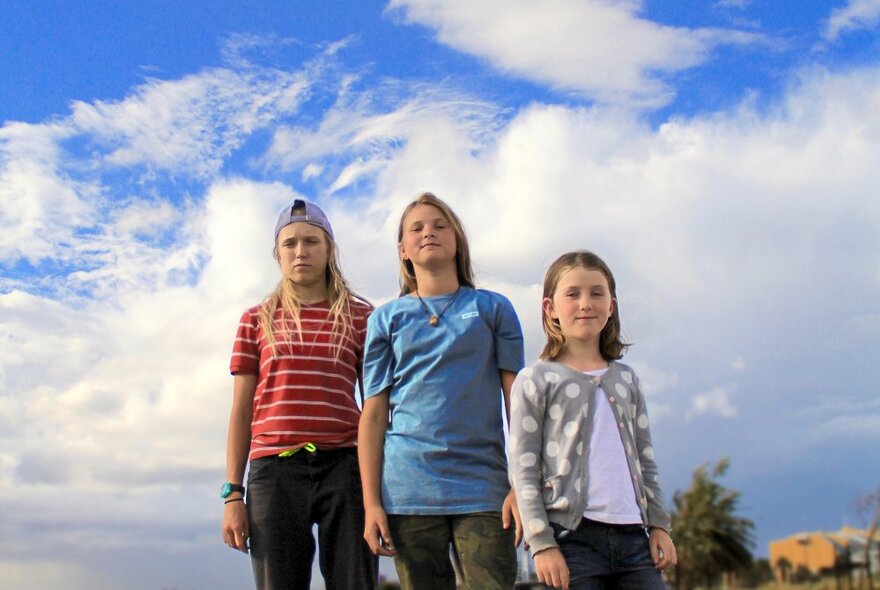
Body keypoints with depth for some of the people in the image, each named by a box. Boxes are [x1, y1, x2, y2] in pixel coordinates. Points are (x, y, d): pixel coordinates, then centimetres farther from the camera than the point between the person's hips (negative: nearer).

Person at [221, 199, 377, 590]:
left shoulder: (360, 317, 10)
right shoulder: (256, 320, 14)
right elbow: (241, 412, 12)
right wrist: (232, 494, 4)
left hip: (344, 467, -1)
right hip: (273, 471, 1)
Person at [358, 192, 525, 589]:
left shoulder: (493, 308, 10)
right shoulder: (386, 318, 11)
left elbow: (516, 403, 5)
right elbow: (374, 415, 7)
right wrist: (371, 502, -1)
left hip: (484, 486, 0)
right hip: (410, 490, 1)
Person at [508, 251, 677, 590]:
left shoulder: (626, 378, 15)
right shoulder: (536, 380, 0)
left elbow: (646, 460, 18)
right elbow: (523, 469, -4)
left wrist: (659, 524, 12)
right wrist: (541, 543, -10)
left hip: (632, 533, 5)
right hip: (573, 535, -4)